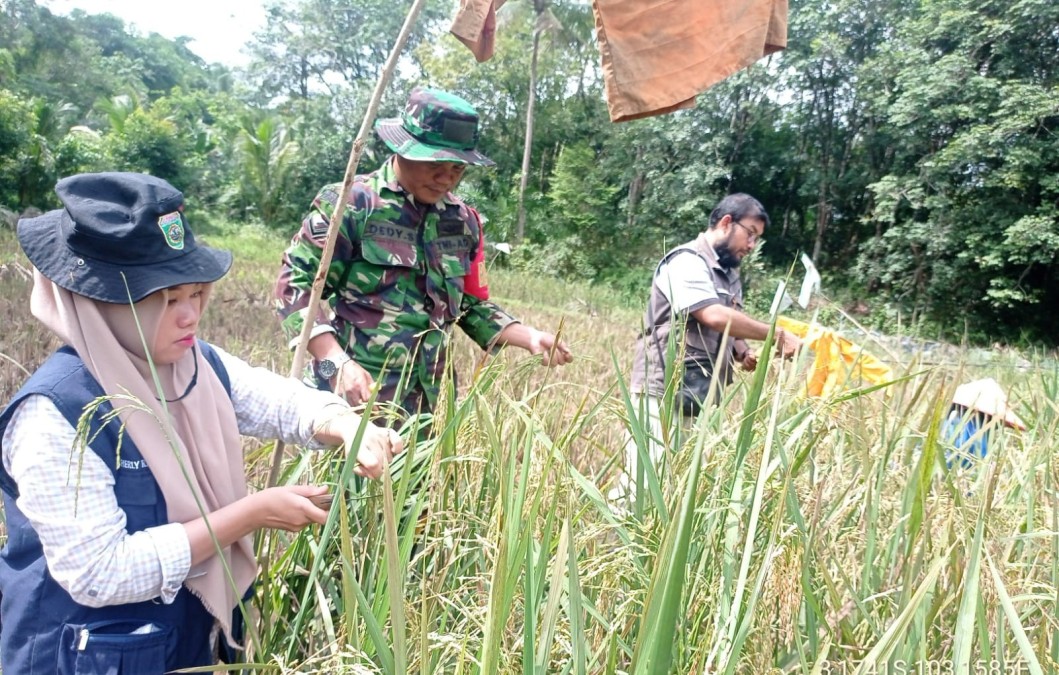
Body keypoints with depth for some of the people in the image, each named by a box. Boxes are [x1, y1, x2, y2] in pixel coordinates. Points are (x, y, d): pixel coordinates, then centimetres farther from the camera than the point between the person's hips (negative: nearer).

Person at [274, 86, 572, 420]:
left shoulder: (463, 222, 11)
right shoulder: (352, 203, -7)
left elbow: (472, 306, 18)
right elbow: (296, 283, -9)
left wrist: (529, 336, 3)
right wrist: (336, 362, -20)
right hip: (354, 396, -5)